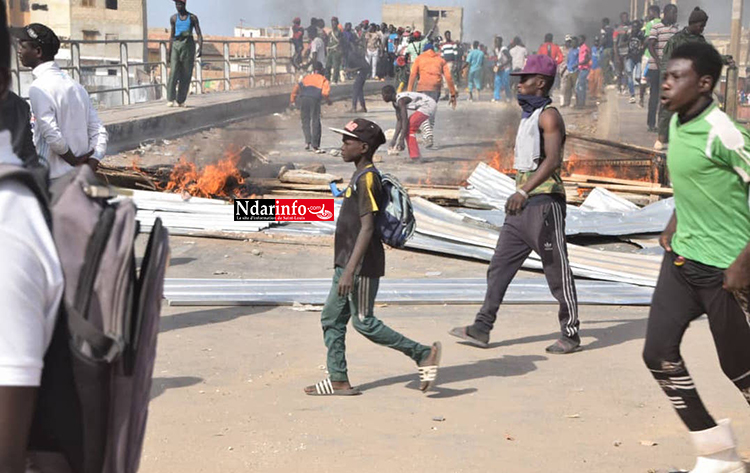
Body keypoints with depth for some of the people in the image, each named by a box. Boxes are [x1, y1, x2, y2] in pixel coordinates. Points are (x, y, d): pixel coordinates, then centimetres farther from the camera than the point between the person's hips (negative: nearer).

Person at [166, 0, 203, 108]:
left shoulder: (193, 18, 2)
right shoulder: (173, 18, 8)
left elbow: (199, 34, -4)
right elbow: (172, 36, 12)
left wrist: (200, 48, -21)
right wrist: (168, 53, 10)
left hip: (189, 46, -1)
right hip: (176, 46, 1)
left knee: (186, 75, -1)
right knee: (173, 73, -13)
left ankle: (180, 100, 6)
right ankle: (170, 99, -17)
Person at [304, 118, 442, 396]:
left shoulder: (367, 178, -17)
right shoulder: (361, 176, 14)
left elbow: (367, 228, -23)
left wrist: (350, 270, -27)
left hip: (362, 266, -10)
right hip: (347, 263, 10)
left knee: (364, 322, -5)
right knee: (332, 318, 10)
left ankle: (423, 354, 3)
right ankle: (338, 381, 16)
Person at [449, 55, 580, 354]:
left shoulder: (549, 116, -11)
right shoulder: (528, 115, 18)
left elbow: (552, 160, -23)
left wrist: (524, 191, -30)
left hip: (544, 203, -10)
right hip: (522, 205, 10)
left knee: (557, 272, -1)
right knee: (500, 267, 6)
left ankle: (571, 335, 9)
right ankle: (482, 329, 8)